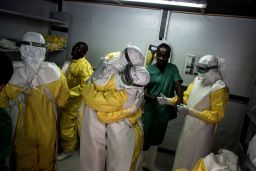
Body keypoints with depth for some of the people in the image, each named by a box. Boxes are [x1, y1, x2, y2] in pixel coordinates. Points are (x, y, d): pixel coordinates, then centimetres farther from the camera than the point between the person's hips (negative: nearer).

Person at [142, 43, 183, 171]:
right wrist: (151, 97, -28)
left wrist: (180, 101, -26)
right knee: (144, 139, 5)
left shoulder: (173, 69, 1)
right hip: (150, 112, -3)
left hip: (164, 112, 4)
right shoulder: (149, 70, -8)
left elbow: (178, 86, -8)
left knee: (156, 140, 21)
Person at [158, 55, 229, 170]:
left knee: (194, 160, 13)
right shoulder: (198, 81, -1)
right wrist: (168, 100, -8)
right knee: (183, 154, 24)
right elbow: (185, 97, 6)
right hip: (188, 127, 6)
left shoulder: (219, 88, -20)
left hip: (201, 131, -6)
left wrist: (189, 111, -26)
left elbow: (216, 116, -21)